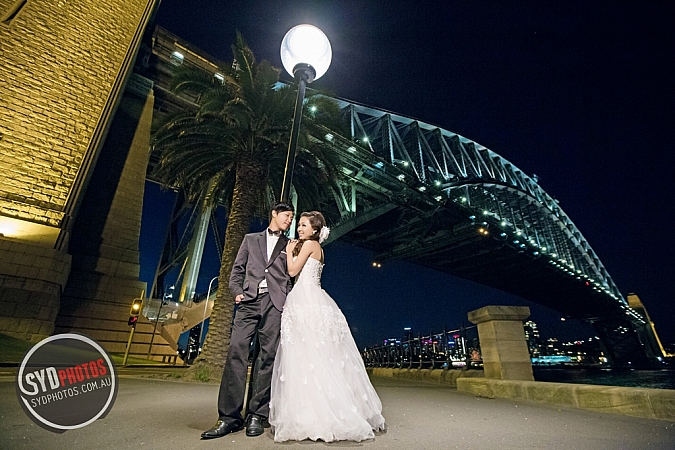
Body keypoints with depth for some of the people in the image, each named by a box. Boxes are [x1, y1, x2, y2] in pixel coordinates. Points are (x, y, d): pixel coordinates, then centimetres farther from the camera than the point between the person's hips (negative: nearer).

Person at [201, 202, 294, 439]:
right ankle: (229, 416, 2)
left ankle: (257, 415, 10)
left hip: (275, 304, 0)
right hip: (249, 302, 1)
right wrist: (237, 291, -1)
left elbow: (292, 277, 11)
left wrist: (289, 302, -2)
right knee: (236, 352, -7)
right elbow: (237, 269, 15)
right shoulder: (251, 239, 20)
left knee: (268, 357, -1)